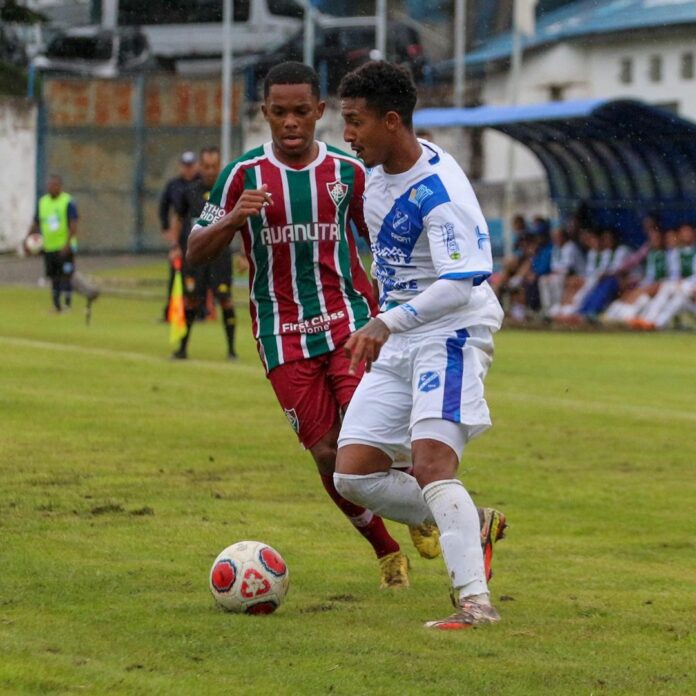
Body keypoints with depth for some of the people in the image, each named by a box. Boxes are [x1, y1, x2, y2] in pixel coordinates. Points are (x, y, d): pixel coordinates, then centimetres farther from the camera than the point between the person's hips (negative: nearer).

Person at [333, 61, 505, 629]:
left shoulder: (439, 191, -22)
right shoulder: (378, 172, 6)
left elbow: (460, 284, -30)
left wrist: (388, 323, -35)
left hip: (450, 335, -9)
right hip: (395, 345, 9)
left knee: (431, 463, -24)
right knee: (353, 475, 1)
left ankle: (475, 600, -24)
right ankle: (470, 528, 17)